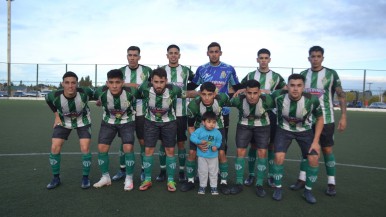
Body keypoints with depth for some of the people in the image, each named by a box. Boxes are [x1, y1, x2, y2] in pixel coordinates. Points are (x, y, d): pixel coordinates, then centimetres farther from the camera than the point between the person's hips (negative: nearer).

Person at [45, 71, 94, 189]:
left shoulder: (84, 92, -33)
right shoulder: (54, 96, -29)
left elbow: (93, 93, -8)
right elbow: (48, 98, -3)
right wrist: (56, 115, -2)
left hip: (83, 121, -1)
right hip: (64, 121, 2)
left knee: (85, 148, -12)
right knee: (55, 148, -6)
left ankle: (85, 177, 8)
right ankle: (56, 178, 14)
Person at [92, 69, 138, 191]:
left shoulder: (131, 92, -30)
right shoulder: (101, 92, -26)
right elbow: (96, 96, -1)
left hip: (127, 121, -2)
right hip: (108, 122, 2)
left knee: (128, 148, -16)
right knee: (102, 147, -5)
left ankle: (129, 179, 3)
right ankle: (105, 177, 15)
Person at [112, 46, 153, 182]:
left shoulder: (147, 71, 1)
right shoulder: (121, 71, 6)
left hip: (141, 112, -1)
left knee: (143, 141, 4)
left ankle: (144, 170, 19)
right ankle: (122, 170, 25)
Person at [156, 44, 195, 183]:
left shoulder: (186, 71, 5)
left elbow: (194, 85, 14)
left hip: (180, 112, 0)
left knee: (181, 142, 5)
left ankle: (182, 172, 18)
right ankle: (163, 171, 20)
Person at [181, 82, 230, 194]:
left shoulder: (222, 98, -33)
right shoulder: (193, 105, -34)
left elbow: (231, 102, -6)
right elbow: (190, 126, -18)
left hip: (217, 127, 0)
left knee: (221, 153, -9)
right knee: (192, 153, -6)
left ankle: (223, 182, 10)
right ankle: (190, 181, 15)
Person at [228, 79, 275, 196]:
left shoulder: (267, 100, -30)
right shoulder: (239, 100, -30)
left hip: (263, 125, 0)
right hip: (244, 125, 1)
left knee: (262, 153, -6)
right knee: (240, 152, -4)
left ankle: (259, 184, 8)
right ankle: (239, 183, 9)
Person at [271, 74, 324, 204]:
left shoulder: (312, 100, -27)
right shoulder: (278, 96, -28)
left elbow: (320, 118, -9)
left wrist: (316, 141, -12)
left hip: (305, 130, 1)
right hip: (284, 129, -1)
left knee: (314, 158, -11)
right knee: (279, 156, -18)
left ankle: (308, 191, 12)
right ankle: (278, 188, 6)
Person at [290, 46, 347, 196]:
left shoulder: (331, 74, -3)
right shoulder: (303, 74, 5)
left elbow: (341, 95, -2)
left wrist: (343, 116, -10)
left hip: (326, 119, -2)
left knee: (327, 150, 4)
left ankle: (331, 184, 15)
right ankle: (302, 180, 17)